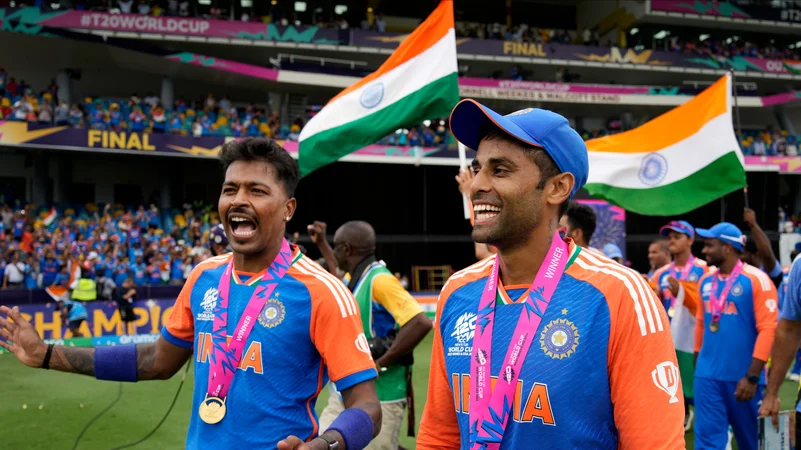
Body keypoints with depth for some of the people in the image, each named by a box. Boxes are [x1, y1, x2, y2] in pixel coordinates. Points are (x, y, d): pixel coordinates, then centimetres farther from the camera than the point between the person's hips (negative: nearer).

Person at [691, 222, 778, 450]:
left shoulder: (757, 279, -9)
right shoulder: (706, 282, 8)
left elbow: (767, 329, -14)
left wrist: (752, 376, -17)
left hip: (742, 376, -4)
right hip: (707, 375, 4)